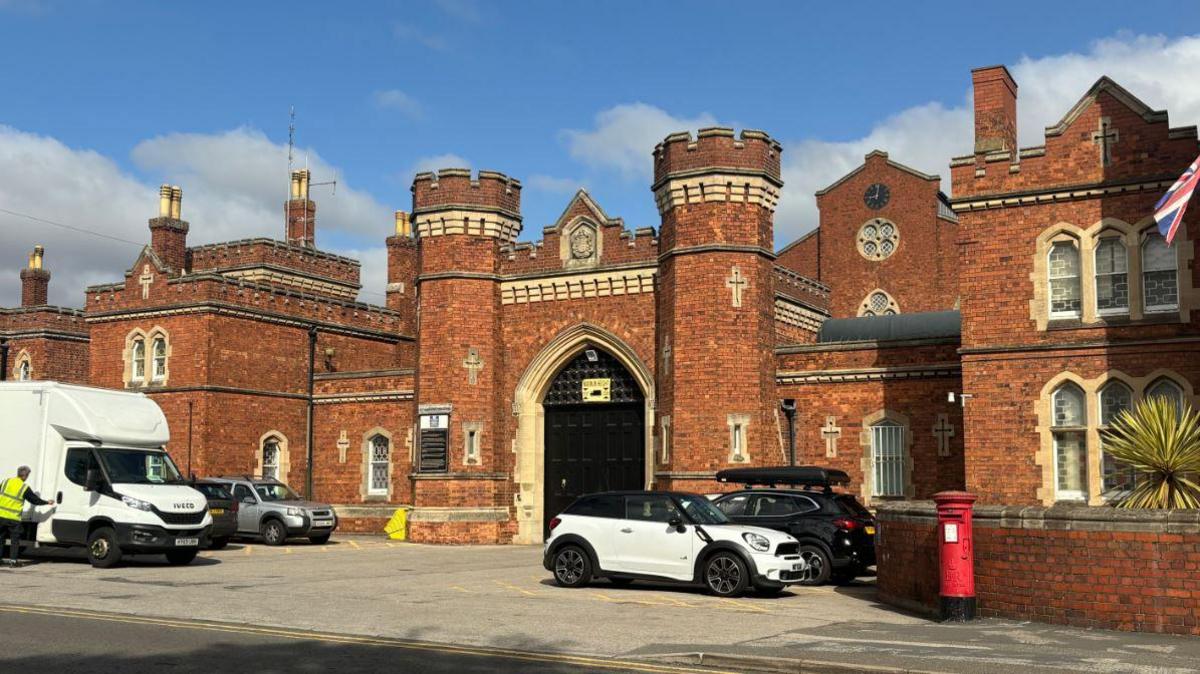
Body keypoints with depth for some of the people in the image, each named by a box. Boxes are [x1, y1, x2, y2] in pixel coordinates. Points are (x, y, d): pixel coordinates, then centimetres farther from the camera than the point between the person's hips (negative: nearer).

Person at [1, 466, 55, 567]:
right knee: (15, 539, 6)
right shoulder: (25, 488, -4)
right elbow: (35, 500, 5)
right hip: (14, 518, -3)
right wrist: (47, 502, 20)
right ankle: (12, 559, 4)